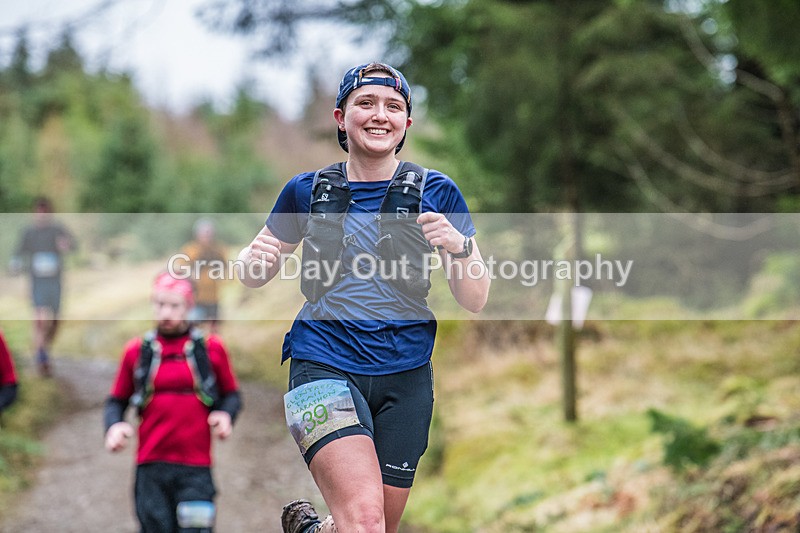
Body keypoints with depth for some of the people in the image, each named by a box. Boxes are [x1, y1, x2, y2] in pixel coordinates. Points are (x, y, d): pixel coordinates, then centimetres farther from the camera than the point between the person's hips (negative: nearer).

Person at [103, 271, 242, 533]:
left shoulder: (211, 349, 6)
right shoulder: (137, 351, 8)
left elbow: (232, 394, 15)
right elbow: (117, 400, 15)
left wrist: (226, 415, -6)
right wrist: (114, 425, -5)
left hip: (196, 469, -1)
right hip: (151, 466, 1)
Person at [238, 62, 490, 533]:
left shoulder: (435, 191, 2)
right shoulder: (308, 190, 4)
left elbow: (475, 301, -1)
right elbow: (255, 276, 16)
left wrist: (459, 246, -21)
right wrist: (254, 260, -7)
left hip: (404, 375, 2)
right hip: (325, 365, -2)